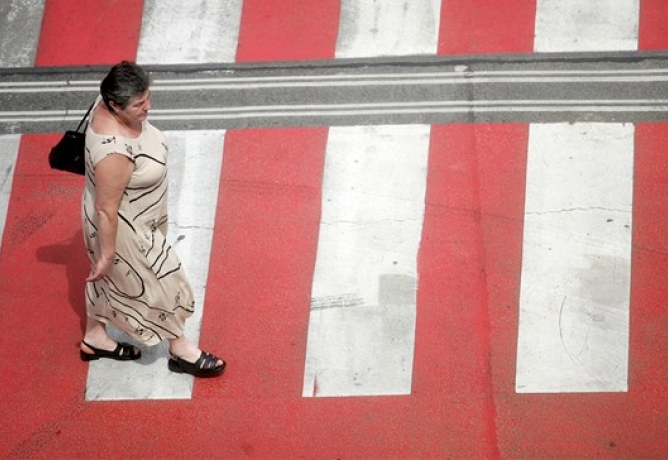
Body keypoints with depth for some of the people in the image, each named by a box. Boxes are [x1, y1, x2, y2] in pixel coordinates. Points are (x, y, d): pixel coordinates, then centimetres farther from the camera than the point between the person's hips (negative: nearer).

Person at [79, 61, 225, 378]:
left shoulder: (109, 106, -16)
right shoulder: (115, 151, -43)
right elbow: (107, 210, -30)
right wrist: (108, 253, -18)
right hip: (124, 229, -9)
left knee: (109, 278, 29)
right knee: (159, 284, 14)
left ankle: (94, 338, 52)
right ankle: (181, 351, 38)